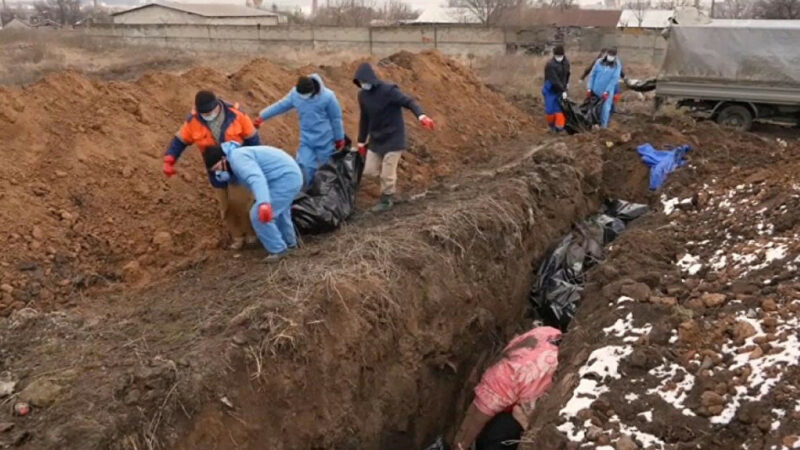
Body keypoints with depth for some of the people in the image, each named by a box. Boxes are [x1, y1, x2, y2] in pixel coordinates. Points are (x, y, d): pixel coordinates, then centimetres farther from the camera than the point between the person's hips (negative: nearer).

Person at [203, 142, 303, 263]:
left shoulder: (237, 157, -19)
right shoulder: (234, 157, 16)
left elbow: (256, 178, -35)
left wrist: (263, 203, -49)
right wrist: (224, 175, -14)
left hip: (285, 179, -11)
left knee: (258, 215, -9)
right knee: (278, 210, 31)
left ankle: (278, 250, 6)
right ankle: (289, 242, 50)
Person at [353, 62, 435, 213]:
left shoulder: (388, 90, -19)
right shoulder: (362, 95, 3)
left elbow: (409, 102, -28)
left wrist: (421, 115, -48)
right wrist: (361, 141, 16)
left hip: (393, 138, -7)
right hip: (375, 139, 7)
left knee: (387, 174, -3)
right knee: (369, 170, 6)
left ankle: (386, 200, 18)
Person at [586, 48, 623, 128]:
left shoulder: (617, 65, -6)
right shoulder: (599, 62, -1)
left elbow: (614, 79, -12)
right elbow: (592, 75, 2)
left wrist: (606, 92, -19)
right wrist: (589, 89, -1)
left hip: (608, 92, -2)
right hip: (596, 91, 3)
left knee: (606, 109, -4)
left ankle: (603, 126, 6)